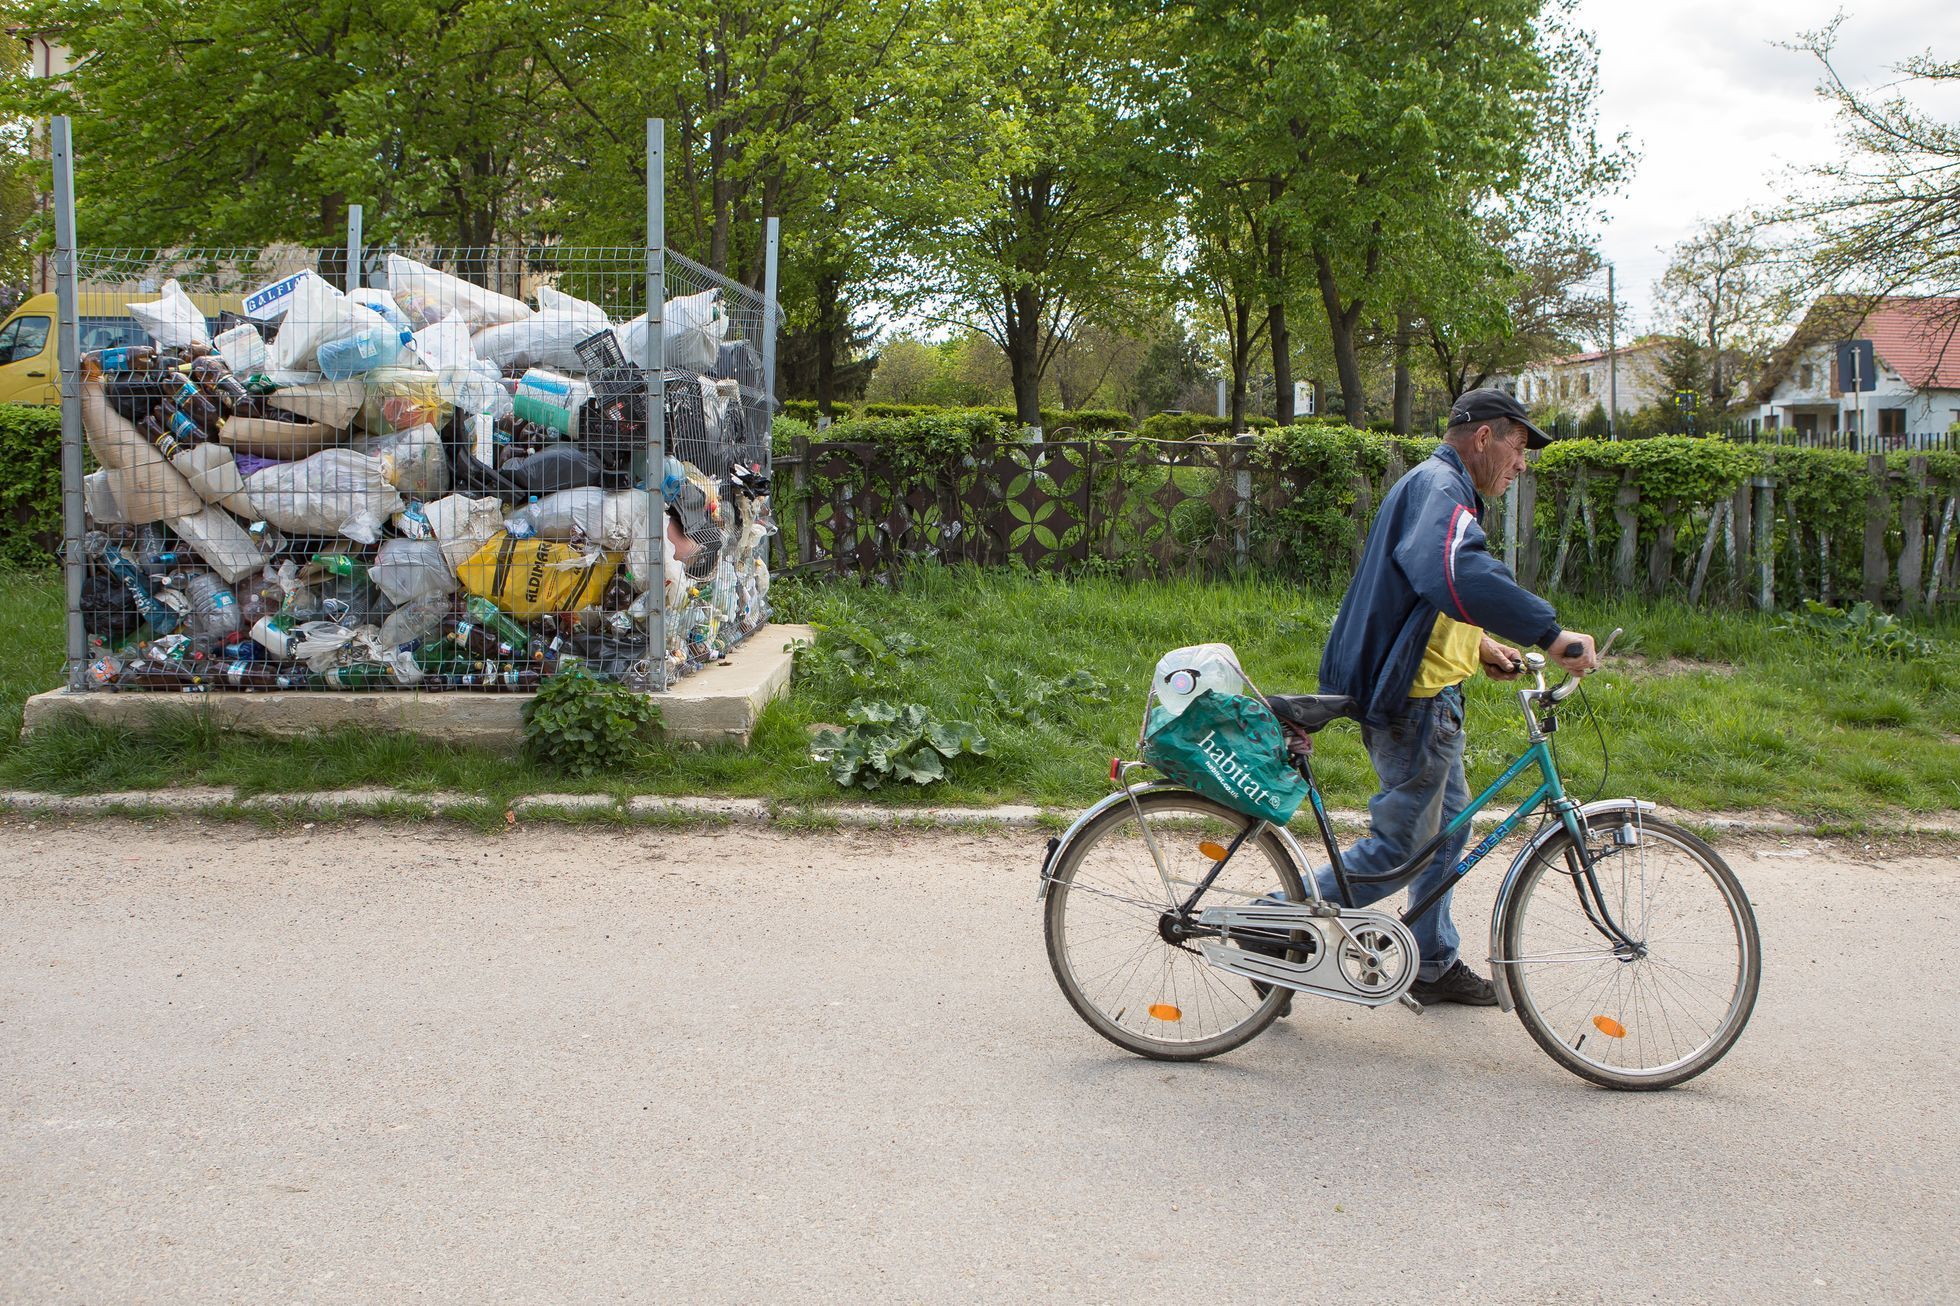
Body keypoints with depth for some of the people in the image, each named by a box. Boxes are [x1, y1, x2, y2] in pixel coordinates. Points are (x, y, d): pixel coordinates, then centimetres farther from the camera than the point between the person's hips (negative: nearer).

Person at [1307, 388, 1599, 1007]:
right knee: (1401, 843, -4)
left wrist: (1478, 645, 17)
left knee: (1447, 824, 19)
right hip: (1412, 699, -11)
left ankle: (1436, 965, 30)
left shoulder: (1436, 487, 19)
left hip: (1430, 694, 11)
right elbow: (1459, 576, -38)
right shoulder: (1441, 487, -17)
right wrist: (1549, 632, -38)